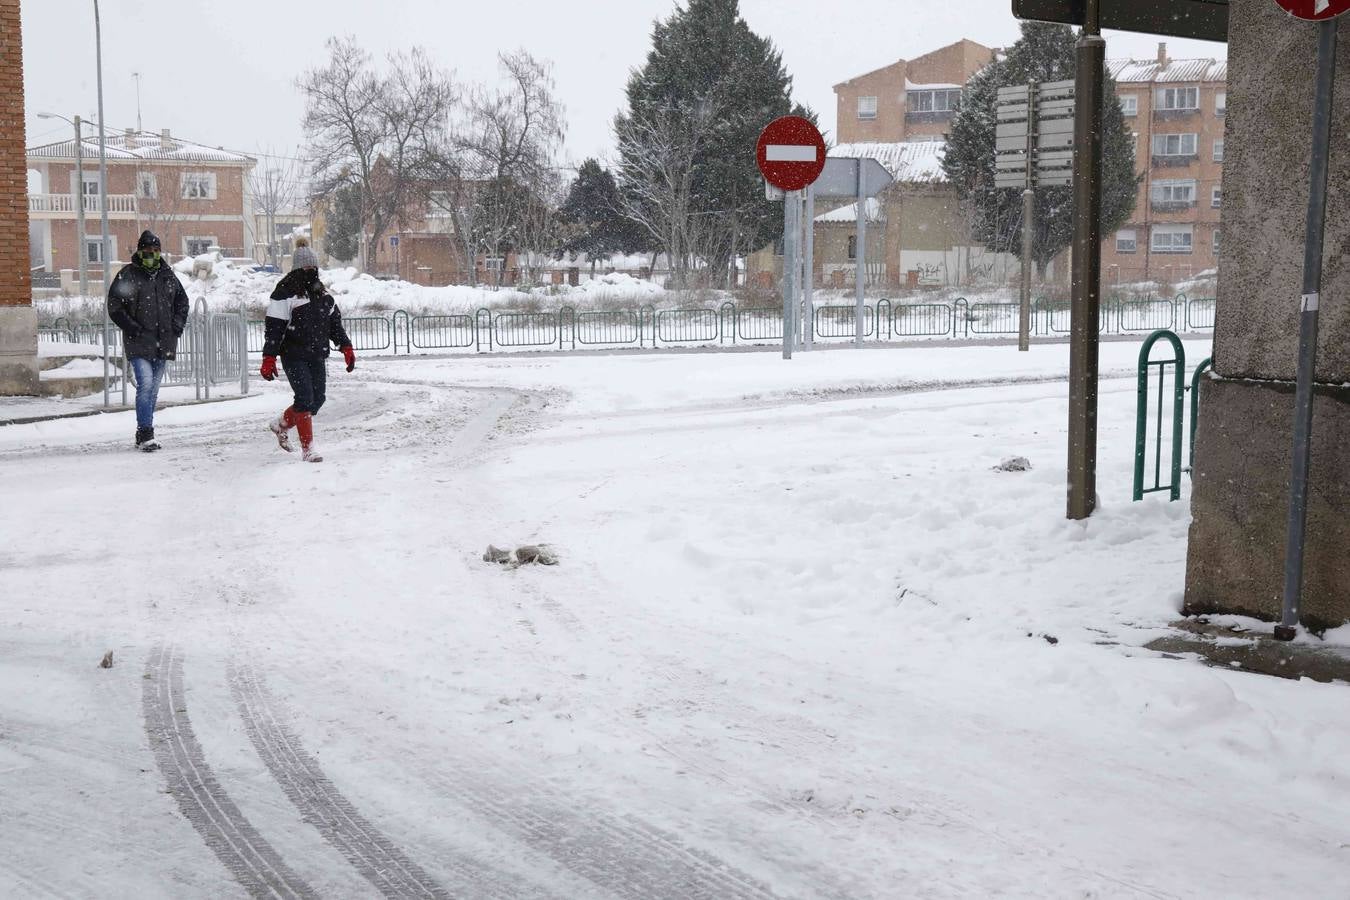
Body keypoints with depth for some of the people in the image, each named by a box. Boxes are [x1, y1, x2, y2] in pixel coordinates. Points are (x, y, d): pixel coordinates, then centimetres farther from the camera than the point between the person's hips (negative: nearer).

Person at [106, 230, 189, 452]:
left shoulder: (167, 275, 11)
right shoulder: (128, 275, -3)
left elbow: (182, 301, 23)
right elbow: (114, 307, -3)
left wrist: (177, 326, 10)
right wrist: (133, 328, -11)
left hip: (163, 343, 5)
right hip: (139, 342, -5)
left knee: (153, 389, 11)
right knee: (146, 385, -17)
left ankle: (144, 435, 20)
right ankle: (145, 434, -16)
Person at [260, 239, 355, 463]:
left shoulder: (321, 292, 14)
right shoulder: (285, 292, -8)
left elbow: (334, 322, 20)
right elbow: (274, 328, -11)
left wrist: (346, 347, 12)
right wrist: (269, 359, -15)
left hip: (318, 355, 7)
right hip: (294, 355, -7)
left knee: (318, 398, 5)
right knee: (305, 398, -12)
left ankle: (282, 425, 29)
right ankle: (308, 449, -6)